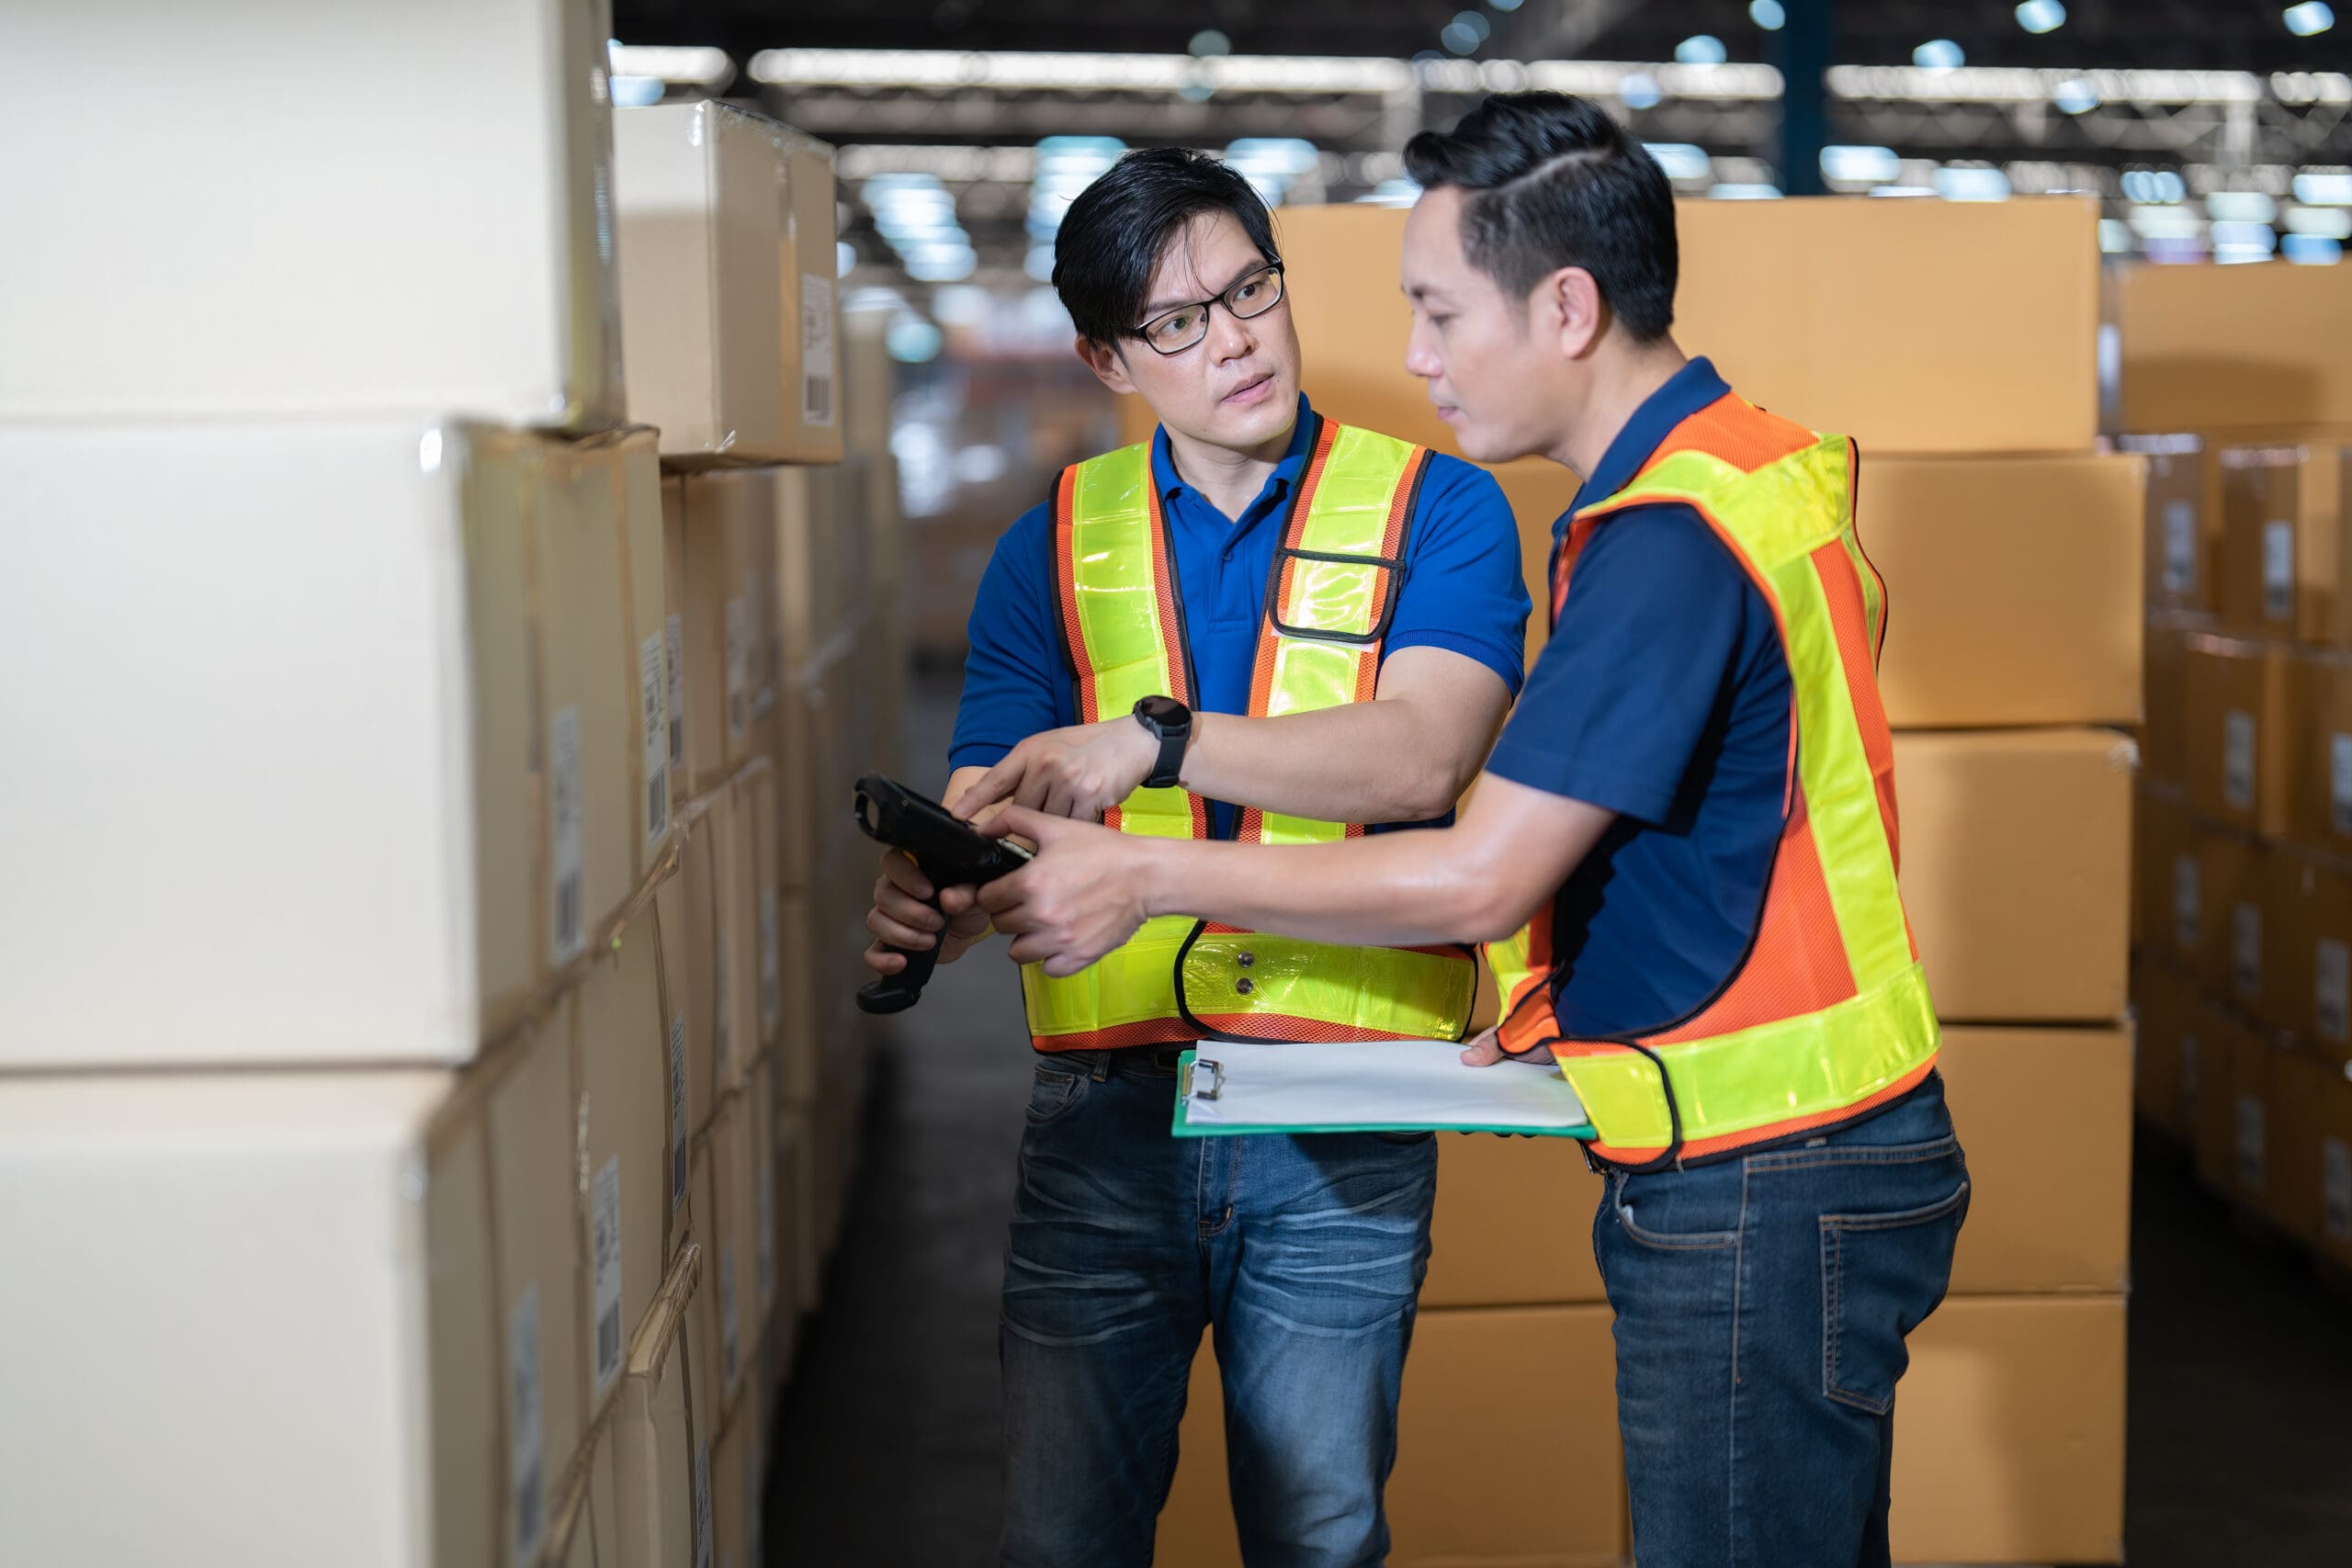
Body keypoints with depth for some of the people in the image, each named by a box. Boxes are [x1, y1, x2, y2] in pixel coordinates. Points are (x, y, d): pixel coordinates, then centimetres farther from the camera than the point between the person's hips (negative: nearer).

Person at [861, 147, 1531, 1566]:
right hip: (1106, 1113, 2)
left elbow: (1421, 758, -15)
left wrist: (1158, 740, -25)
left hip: (1345, 1123, -2)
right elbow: (992, 811, 3)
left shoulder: (1436, 510, 2)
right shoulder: (1059, 543, 10)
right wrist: (929, 905, -21)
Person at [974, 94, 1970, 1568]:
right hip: (1810, 1161, 10)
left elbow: (1476, 881, -23)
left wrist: (1145, 876, -16)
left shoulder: (1671, 536, -21)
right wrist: (1577, 1003, 10)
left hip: (1758, 1194, -10)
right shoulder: (1751, 466, 12)